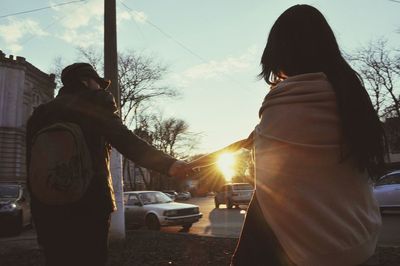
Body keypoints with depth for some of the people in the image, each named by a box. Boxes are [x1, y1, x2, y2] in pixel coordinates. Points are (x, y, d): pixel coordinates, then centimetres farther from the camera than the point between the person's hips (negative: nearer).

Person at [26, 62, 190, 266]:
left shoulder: (40, 114, 16)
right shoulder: (93, 106, 0)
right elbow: (127, 142, -15)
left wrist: (39, 214, 19)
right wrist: (168, 163, -18)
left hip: (48, 208, 6)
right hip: (89, 204, -5)